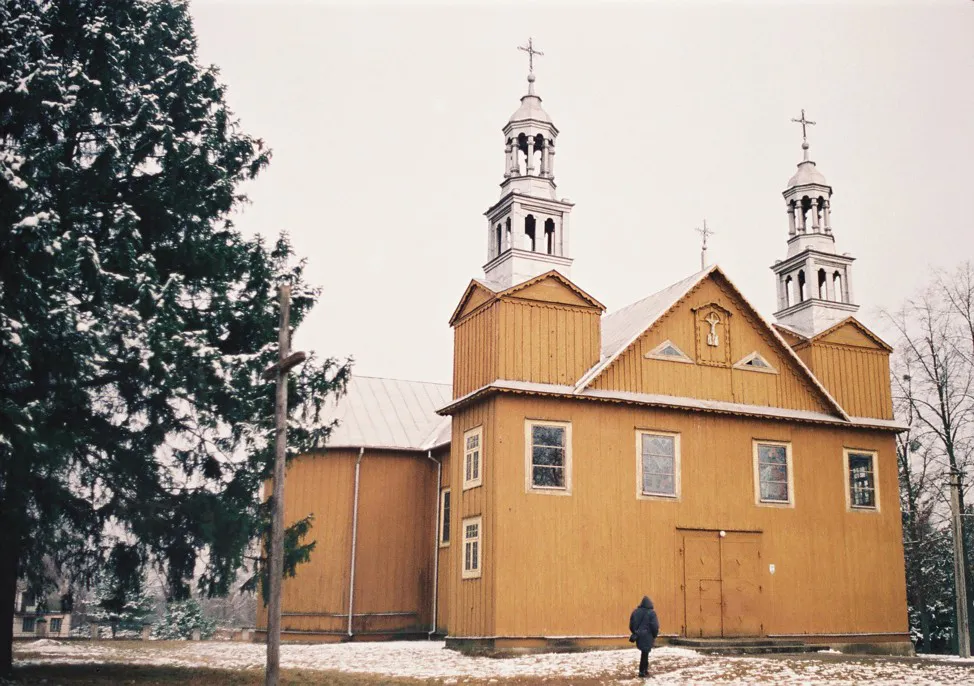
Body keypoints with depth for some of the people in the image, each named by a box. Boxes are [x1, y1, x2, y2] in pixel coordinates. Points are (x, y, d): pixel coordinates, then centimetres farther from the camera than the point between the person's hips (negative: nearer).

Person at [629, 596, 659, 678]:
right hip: (647, 636, -5)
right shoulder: (651, 612, -10)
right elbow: (655, 626, -13)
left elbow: (631, 625, 8)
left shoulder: (635, 612, 5)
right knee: (645, 653, 1)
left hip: (638, 636, 5)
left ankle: (645, 669, 23)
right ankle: (642, 671, 3)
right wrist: (654, 635, 3)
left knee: (644, 653, 18)